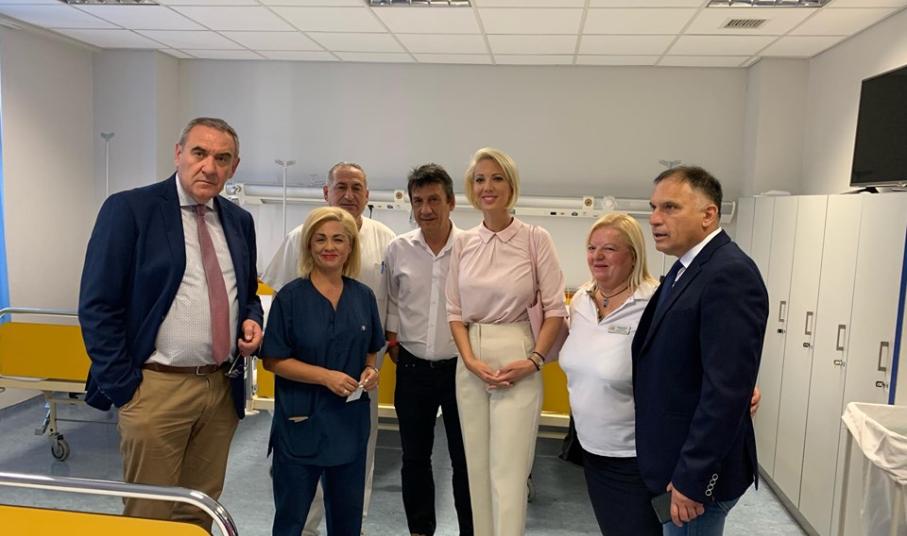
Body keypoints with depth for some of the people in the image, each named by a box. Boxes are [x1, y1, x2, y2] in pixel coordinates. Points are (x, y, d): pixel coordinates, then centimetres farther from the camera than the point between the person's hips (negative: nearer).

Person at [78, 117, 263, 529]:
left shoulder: (240, 221, 9)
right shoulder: (129, 209, -7)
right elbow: (97, 306, -9)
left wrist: (252, 321, -1)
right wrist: (124, 388, -11)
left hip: (223, 387, 5)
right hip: (157, 387, -5)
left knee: (200, 513, 16)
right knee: (149, 516, 7)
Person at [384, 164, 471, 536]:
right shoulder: (398, 249, 0)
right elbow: (391, 304, 11)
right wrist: (392, 342, 4)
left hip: (460, 366, -3)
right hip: (412, 368, 3)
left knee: (465, 459, 9)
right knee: (414, 457, 15)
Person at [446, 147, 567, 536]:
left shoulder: (536, 239, -6)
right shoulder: (463, 242, 4)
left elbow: (555, 308, -4)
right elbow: (454, 310, 7)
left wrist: (534, 360, -13)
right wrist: (470, 360, -7)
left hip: (516, 362, -4)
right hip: (470, 363, 4)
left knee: (509, 472, -2)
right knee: (477, 466, 13)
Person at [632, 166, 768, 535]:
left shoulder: (730, 274, -21)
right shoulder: (685, 268, 9)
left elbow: (727, 389, -26)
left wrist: (691, 478, -22)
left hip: (697, 469, -9)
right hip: (673, 460, 9)